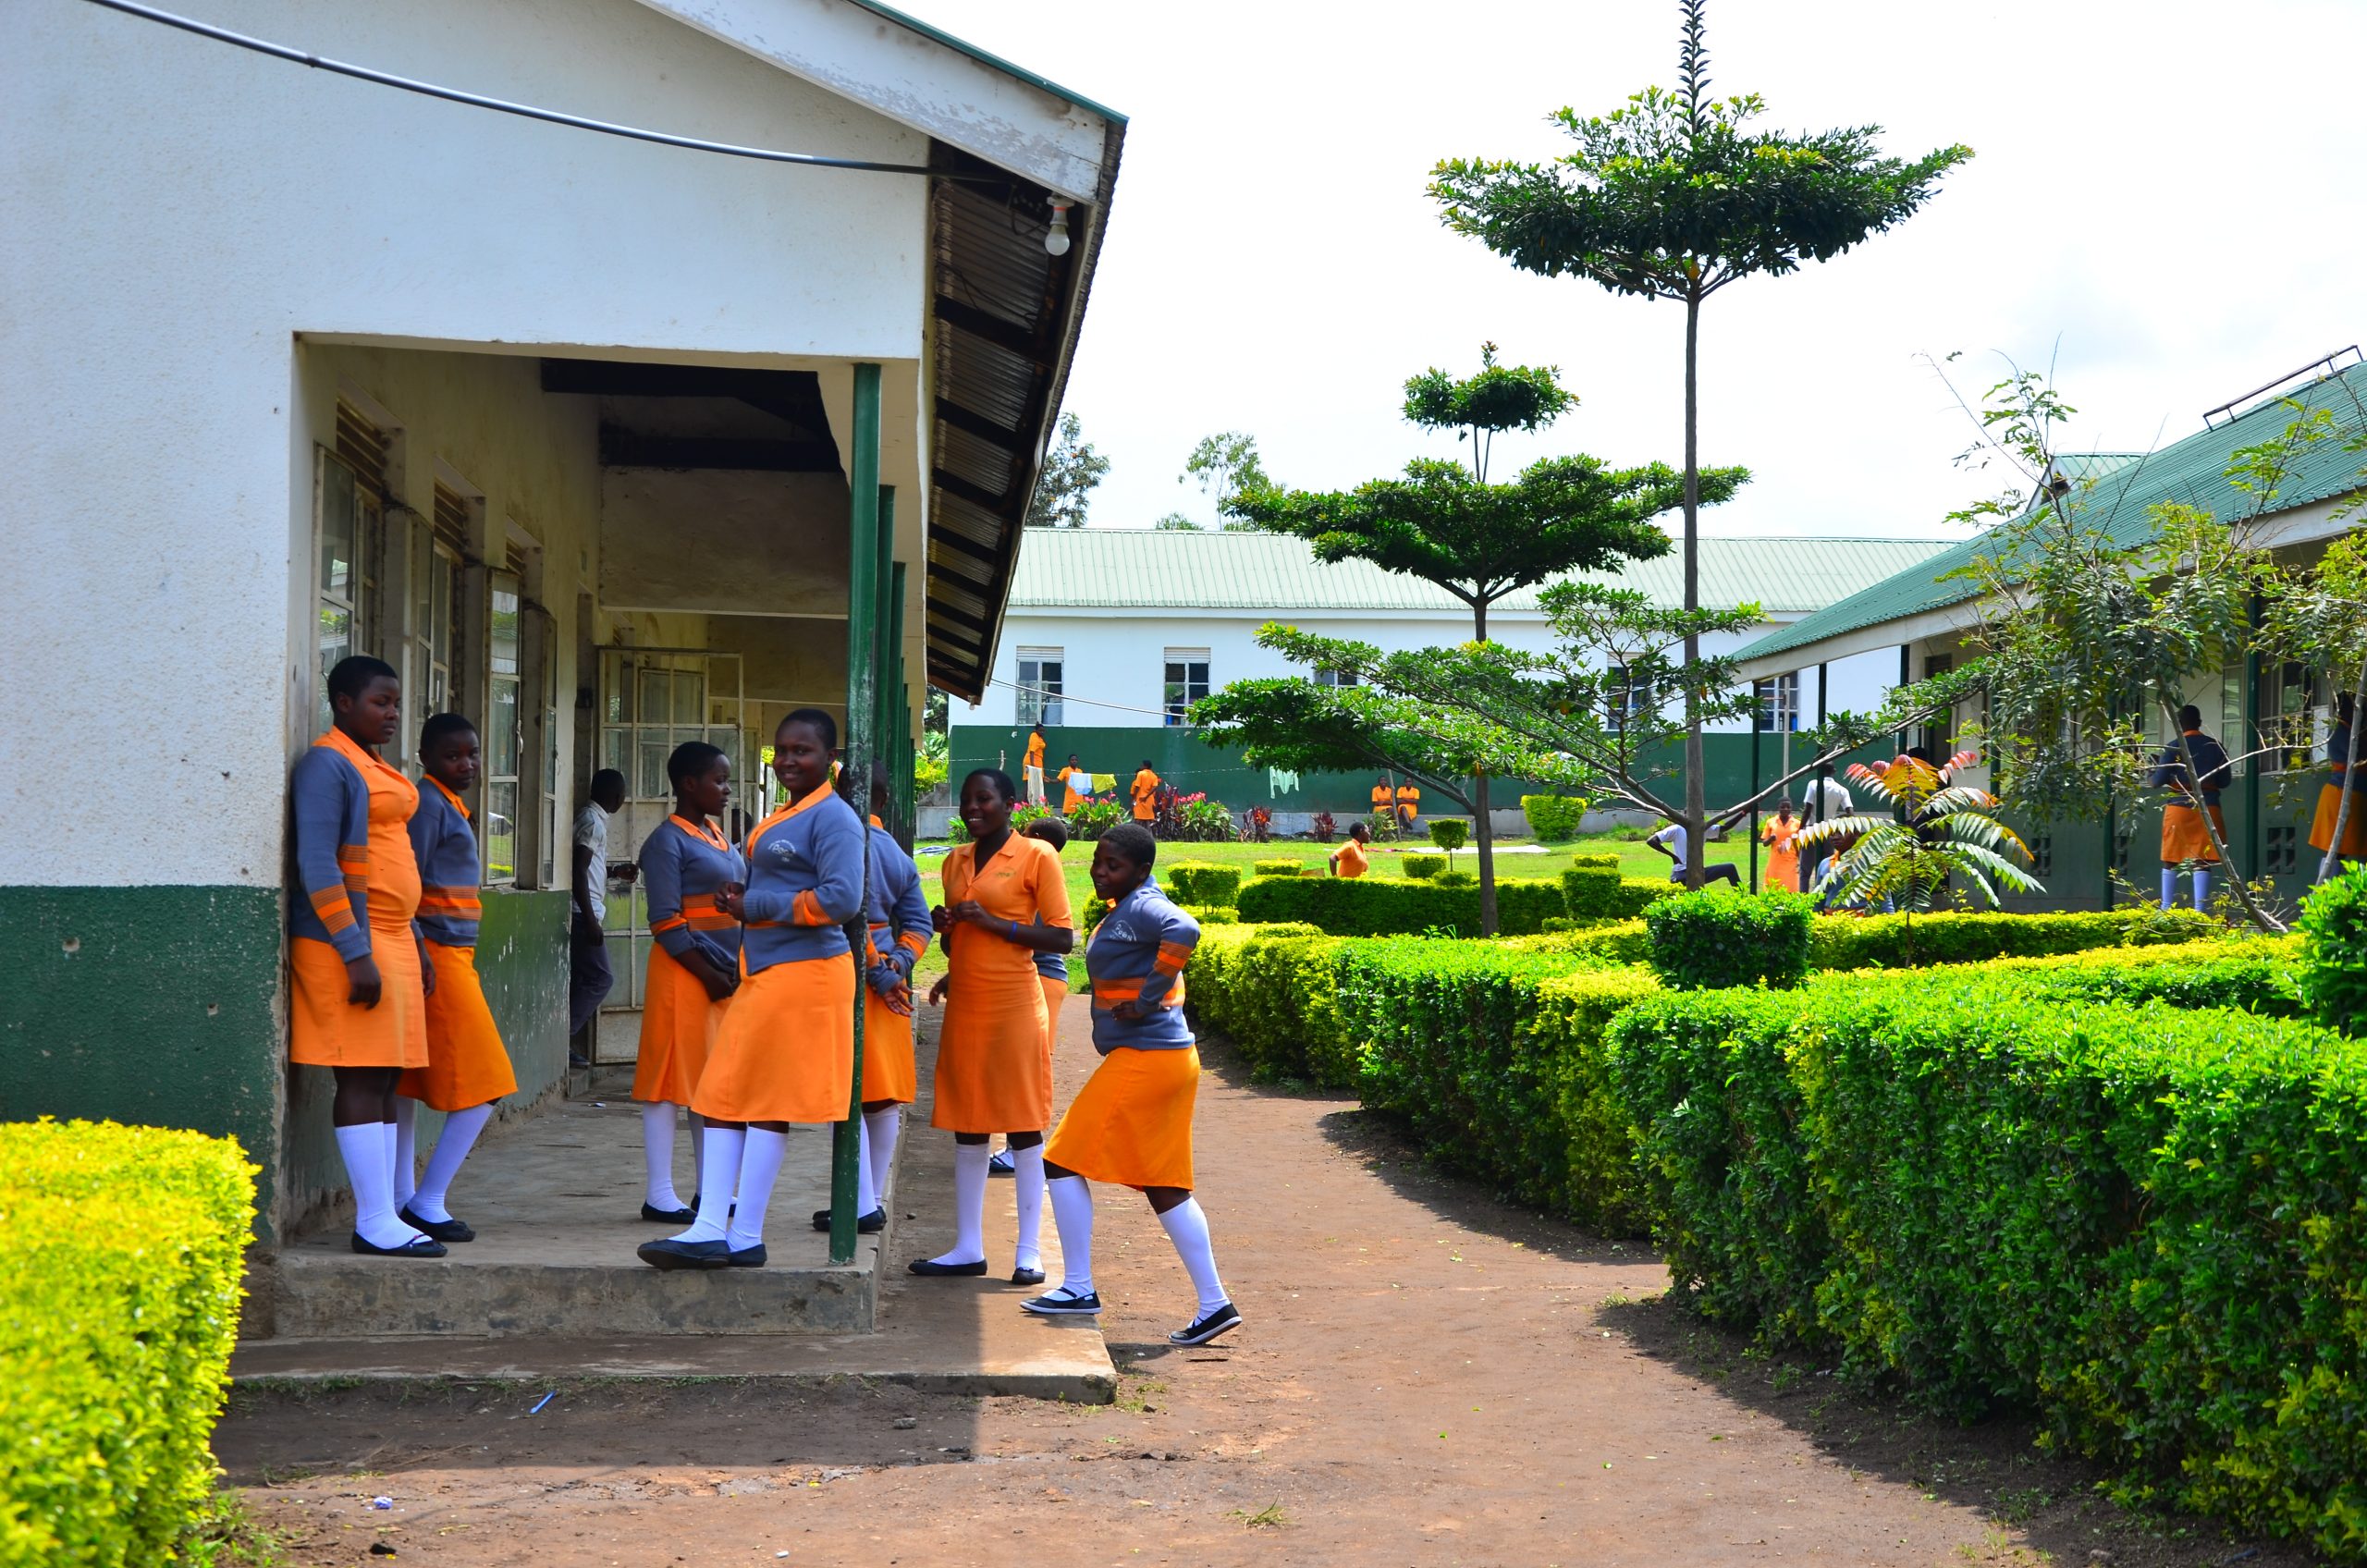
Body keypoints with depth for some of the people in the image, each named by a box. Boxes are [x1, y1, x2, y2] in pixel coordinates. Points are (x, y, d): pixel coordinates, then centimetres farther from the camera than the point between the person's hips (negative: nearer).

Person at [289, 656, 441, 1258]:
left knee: (386, 1079, 8)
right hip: (349, 942, -9)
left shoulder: (377, 768, 20)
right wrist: (355, 954, -21)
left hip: (390, 939, 9)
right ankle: (376, 1223, -8)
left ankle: (383, 1214, 11)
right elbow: (317, 864, -16)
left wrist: (415, 942, 22)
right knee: (362, 1078, -9)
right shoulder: (326, 764, -9)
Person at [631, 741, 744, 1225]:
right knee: (672, 1078, -3)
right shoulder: (668, 840, -9)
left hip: (726, 974, 8)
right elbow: (666, 922, -15)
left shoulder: (721, 839, 16)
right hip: (685, 972, -8)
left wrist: (736, 971, 9)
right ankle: (659, 1195, 1)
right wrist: (708, 975, -16)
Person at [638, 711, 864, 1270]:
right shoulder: (781, 819, 19)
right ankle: (712, 1230, 5)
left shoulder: (833, 817, -10)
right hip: (761, 973, 10)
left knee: (765, 1105, -4)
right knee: (724, 1099, 5)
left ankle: (744, 1238, 2)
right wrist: (742, 900, 6)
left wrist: (755, 905, -14)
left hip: (801, 974, -10)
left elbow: (841, 898, -21)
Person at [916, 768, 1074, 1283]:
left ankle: (1029, 1251, 4)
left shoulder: (1036, 856, -5)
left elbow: (1062, 937, -9)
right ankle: (968, 1247, 14)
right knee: (966, 1125, 7)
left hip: (1014, 1006, -6)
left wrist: (994, 923, -15)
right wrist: (945, 928, 1)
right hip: (964, 1006, 6)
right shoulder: (955, 861, 14)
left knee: (1022, 1124, -1)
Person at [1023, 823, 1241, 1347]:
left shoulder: (1140, 910, -15)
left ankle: (1078, 1288, 7)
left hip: (1142, 1061, -10)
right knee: (1163, 1185, 11)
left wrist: (1147, 999, -27)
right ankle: (1214, 1303, 10)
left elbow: (1184, 930, -34)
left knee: (1065, 1163, 0)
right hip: (1166, 1058, 10)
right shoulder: (1129, 909, 14)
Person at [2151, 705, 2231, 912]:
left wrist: (2154, 771, 17)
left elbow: (2158, 782, -5)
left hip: (2179, 807, -1)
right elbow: (2224, 781, 9)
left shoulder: (2173, 747, -4)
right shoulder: (2216, 747, 4)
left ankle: (2165, 911, 5)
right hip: (2207, 807, 2)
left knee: (2170, 862, 7)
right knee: (2202, 863, 1)